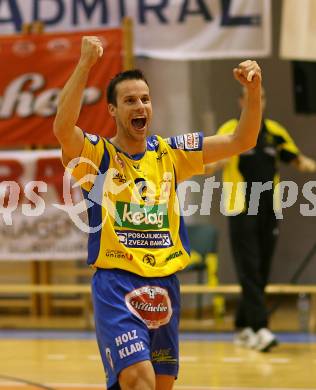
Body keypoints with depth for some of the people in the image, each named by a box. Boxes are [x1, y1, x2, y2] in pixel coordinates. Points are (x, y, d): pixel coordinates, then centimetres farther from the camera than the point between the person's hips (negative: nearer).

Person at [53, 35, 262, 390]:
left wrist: (253, 90, -12)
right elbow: (62, 128, -25)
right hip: (116, 284, -5)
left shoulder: (169, 152, 8)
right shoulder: (97, 155, -3)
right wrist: (85, 63, -30)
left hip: (165, 286, 5)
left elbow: (241, 141, 4)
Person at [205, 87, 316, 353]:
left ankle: (242, 327, 21)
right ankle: (260, 329, -19)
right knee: (249, 272, -12)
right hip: (241, 210, -5)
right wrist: (217, 163, -36)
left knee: (262, 273, 8)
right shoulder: (230, 131, -3)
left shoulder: (274, 131, 9)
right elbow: (209, 168, -13)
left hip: (269, 211, 5)